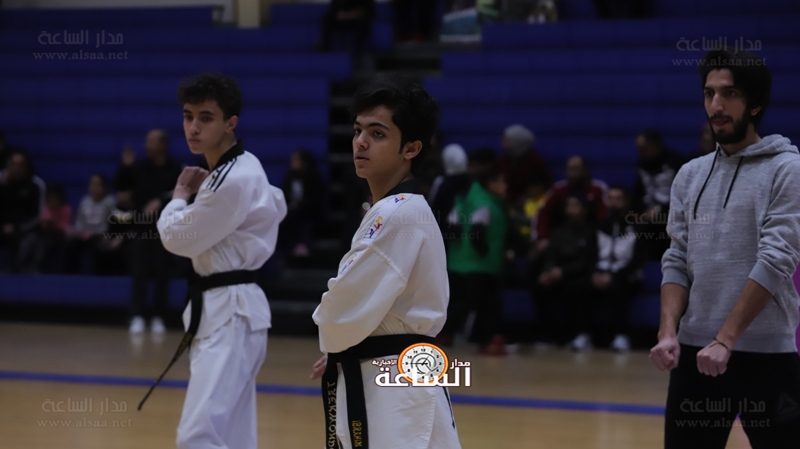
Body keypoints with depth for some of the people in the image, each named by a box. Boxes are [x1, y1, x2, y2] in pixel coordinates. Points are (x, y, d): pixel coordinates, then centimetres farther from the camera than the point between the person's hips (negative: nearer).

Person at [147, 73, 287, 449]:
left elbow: (178, 237, -15)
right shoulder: (241, 168, 10)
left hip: (230, 313, -11)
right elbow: (275, 205, 30)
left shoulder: (234, 182, -21)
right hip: (225, 309, 11)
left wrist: (180, 197, 3)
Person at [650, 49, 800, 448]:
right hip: (694, 353, 5)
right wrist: (668, 332, -6)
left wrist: (725, 341, -19)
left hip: (767, 355, -5)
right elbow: (677, 263, 11)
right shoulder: (690, 176, 13)